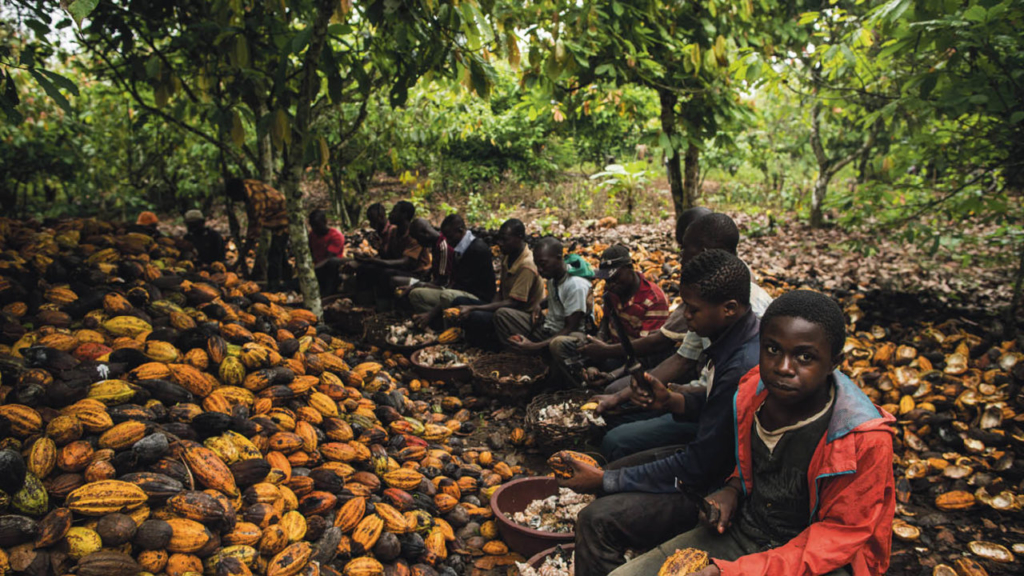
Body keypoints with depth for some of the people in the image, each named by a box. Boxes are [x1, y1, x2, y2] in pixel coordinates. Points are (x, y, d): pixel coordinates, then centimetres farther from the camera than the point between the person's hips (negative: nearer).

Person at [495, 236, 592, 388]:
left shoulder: (577, 286, -21)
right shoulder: (552, 278, 5)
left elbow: (570, 328, -22)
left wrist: (535, 346, -29)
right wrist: (538, 307, 7)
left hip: (573, 334, -9)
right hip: (547, 328, 9)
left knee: (558, 344, -46)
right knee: (502, 314, -3)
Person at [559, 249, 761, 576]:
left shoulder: (743, 368, -32)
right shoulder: (736, 337, -2)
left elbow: (698, 468, -27)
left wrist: (604, 481, -19)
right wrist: (671, 400, -5)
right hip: (716, 459, 10)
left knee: (597, 520, -18)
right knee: (617, 469, 17)